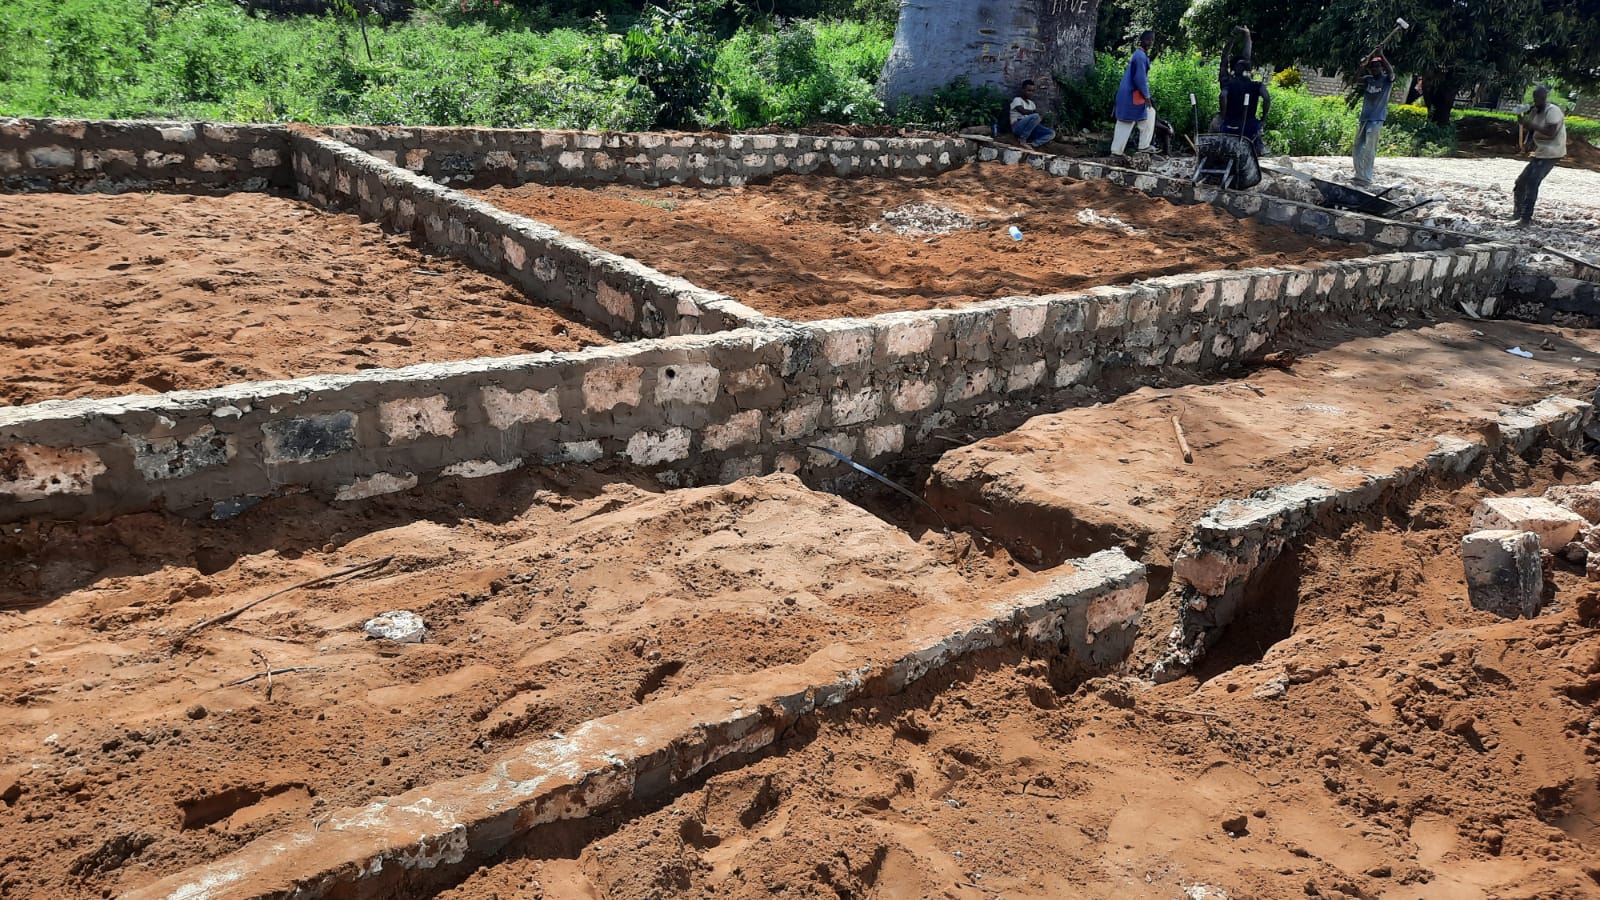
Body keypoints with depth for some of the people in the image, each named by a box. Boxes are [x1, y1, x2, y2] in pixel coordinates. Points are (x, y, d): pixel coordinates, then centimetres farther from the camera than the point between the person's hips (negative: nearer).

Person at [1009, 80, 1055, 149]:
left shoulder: (1031, 103, 22)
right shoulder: (1017, 100, -2)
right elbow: (1023, 111, -20)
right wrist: (1034, 111, -9)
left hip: (1030, 129, 7)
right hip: (1018, 127, -7)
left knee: (1051, 133, -8)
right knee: (1035, 116, -35)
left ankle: (1031, 144, -25)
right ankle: (1022, 140, -21)